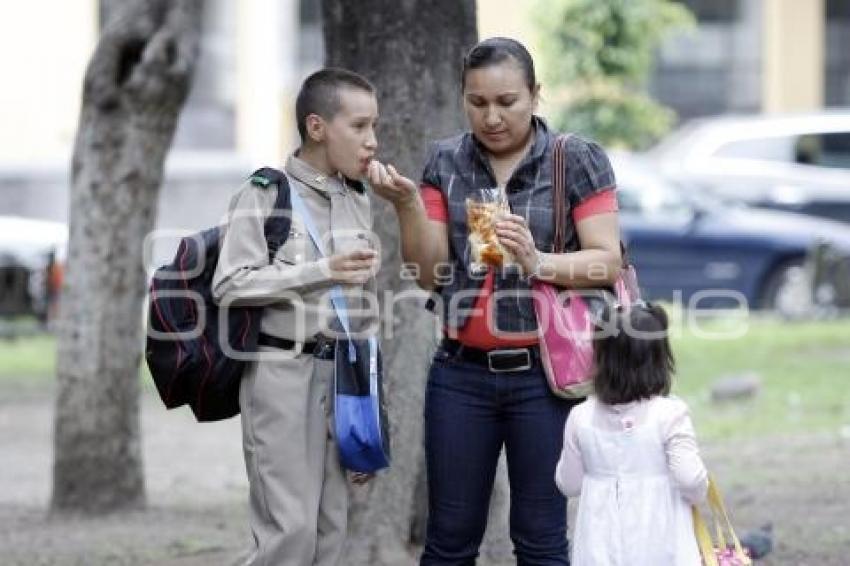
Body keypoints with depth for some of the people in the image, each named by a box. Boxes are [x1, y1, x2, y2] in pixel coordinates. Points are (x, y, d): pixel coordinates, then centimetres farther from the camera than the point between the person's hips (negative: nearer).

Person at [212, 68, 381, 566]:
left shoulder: (359, 201, 12)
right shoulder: (266, 194, -6)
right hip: (281, 371, -6)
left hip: (342, 371, 6)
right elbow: (230, 284, -14)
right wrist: (322, 272, -21)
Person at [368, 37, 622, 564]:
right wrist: (407, 204, -11)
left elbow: (608, 261, -8)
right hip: (461, 373, 3)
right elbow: (431, 273, 4)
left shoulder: (577, 159, -3)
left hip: (544, 375, -3)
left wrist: (537, 261, -24)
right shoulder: (446, 161, 7)